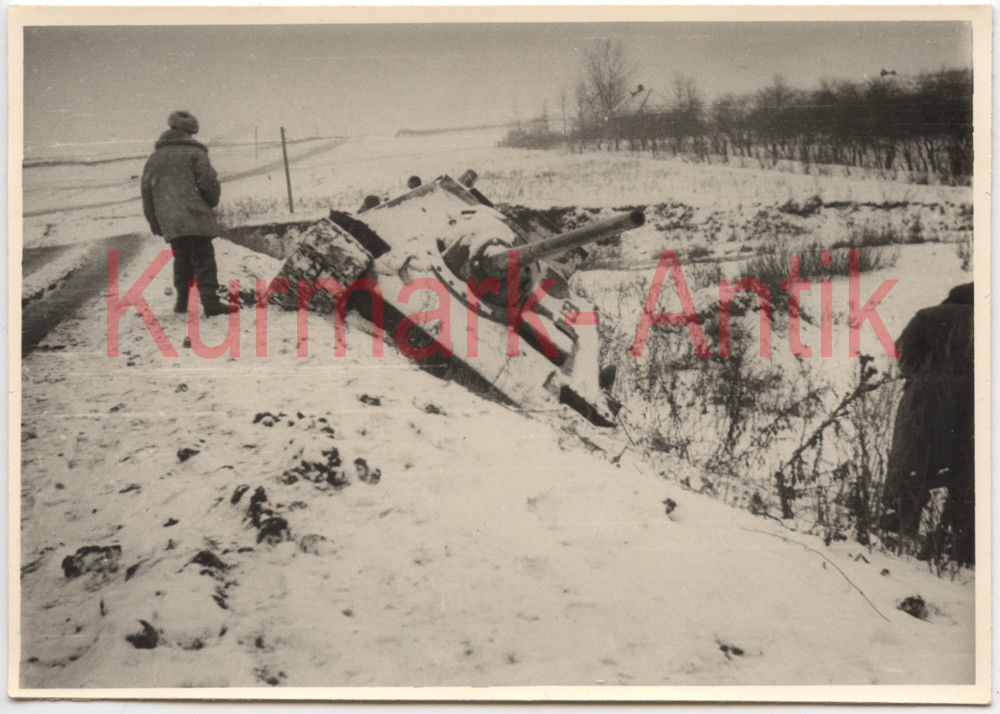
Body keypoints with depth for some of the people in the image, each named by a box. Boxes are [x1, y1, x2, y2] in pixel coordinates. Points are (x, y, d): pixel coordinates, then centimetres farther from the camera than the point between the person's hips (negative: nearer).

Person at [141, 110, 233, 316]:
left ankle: (182, 300, 17)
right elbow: (209, 183, -7)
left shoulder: (154, 158, 17)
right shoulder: (194, 153, -1)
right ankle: (210, 302, -10)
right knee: (204, 259, -4)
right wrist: (212, 202, 14)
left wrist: (155, 224, 22)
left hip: (169, 222, 5)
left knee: (182, 260, 18)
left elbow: (146, 193, 17)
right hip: (195, 218, -5)